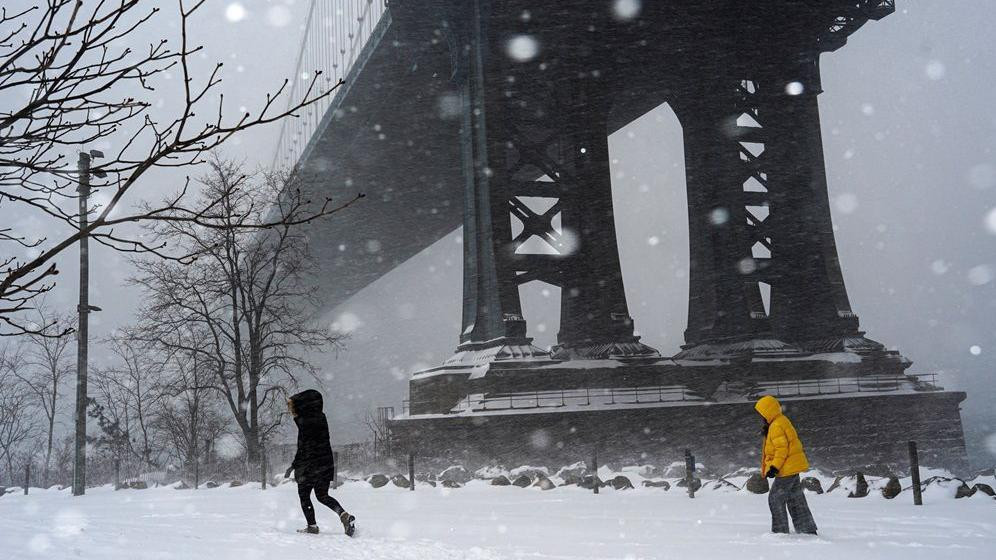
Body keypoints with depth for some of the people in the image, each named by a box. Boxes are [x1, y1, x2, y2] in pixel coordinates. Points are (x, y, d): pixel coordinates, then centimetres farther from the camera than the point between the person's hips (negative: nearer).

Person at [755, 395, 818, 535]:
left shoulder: (776, 426, -19)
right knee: (796, 500, 16)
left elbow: (782, 448, -23)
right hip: (793, 466, 10)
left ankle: (780, 530, 2)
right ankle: (808, 529, 21)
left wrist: (774, 467, -24)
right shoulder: (782, 421, 12)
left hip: (787, 469, -10)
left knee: (776, 498, -2)